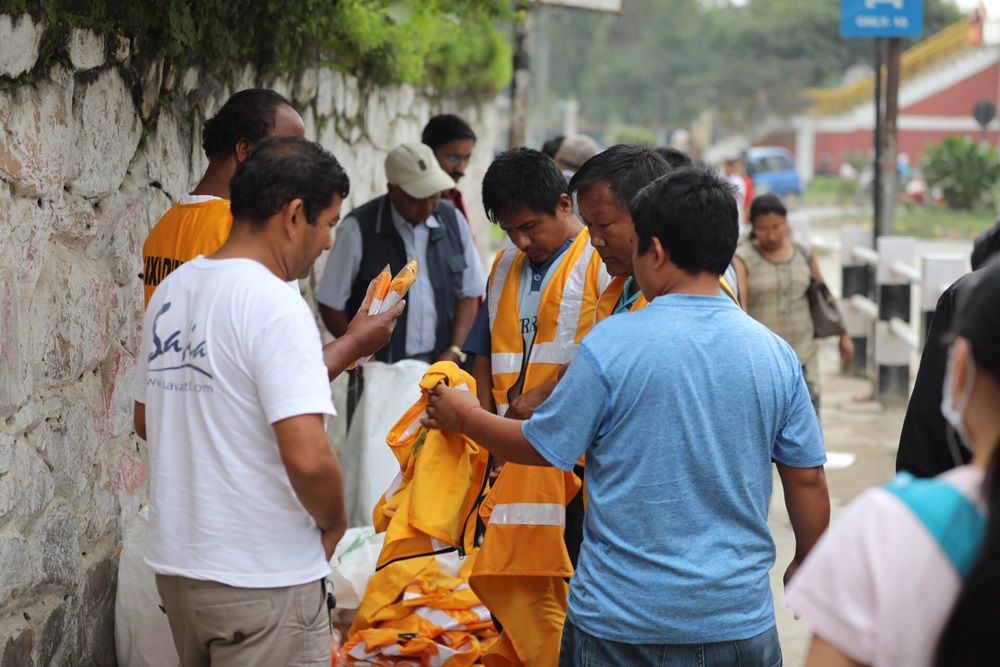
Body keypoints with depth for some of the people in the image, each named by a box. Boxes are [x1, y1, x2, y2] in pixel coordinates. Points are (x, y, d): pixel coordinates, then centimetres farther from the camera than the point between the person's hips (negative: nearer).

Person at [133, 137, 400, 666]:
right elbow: (308, 457, -26)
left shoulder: (171, 291, 7)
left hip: (174, 562, 8)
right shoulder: (275, 306, -18)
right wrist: (333, 523, -6)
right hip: (262, 579, -8)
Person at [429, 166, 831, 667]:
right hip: (741, 621, 3)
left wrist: (464, 416, 16)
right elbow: (808, 480, 3)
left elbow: (540, 447, -3)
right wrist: (807, 566, 21)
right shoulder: (776, 354, -2)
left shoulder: (610, 343, -12)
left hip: (621, 620, -3)